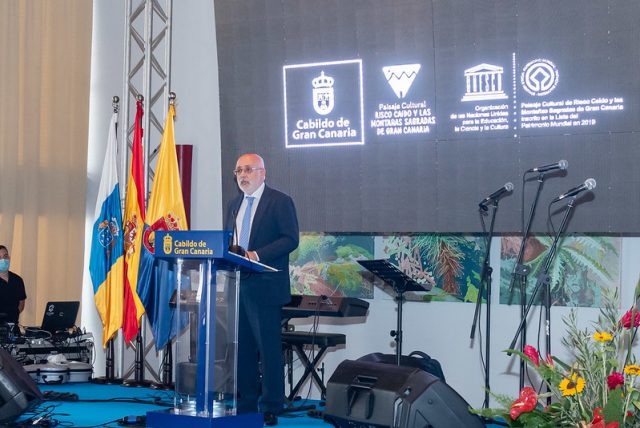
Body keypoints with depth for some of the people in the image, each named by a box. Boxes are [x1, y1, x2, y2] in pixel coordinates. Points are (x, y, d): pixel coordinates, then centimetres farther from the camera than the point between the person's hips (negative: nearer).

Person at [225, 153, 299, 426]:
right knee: (242, 347, 10)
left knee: (269, 349, -4)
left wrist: (257, 255, -21)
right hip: (237, 285, 7)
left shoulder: (280, 202, -4)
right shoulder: (235, 205, 18)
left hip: (265, 287, -7)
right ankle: (245, 403, 18)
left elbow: (291, 239, -12)